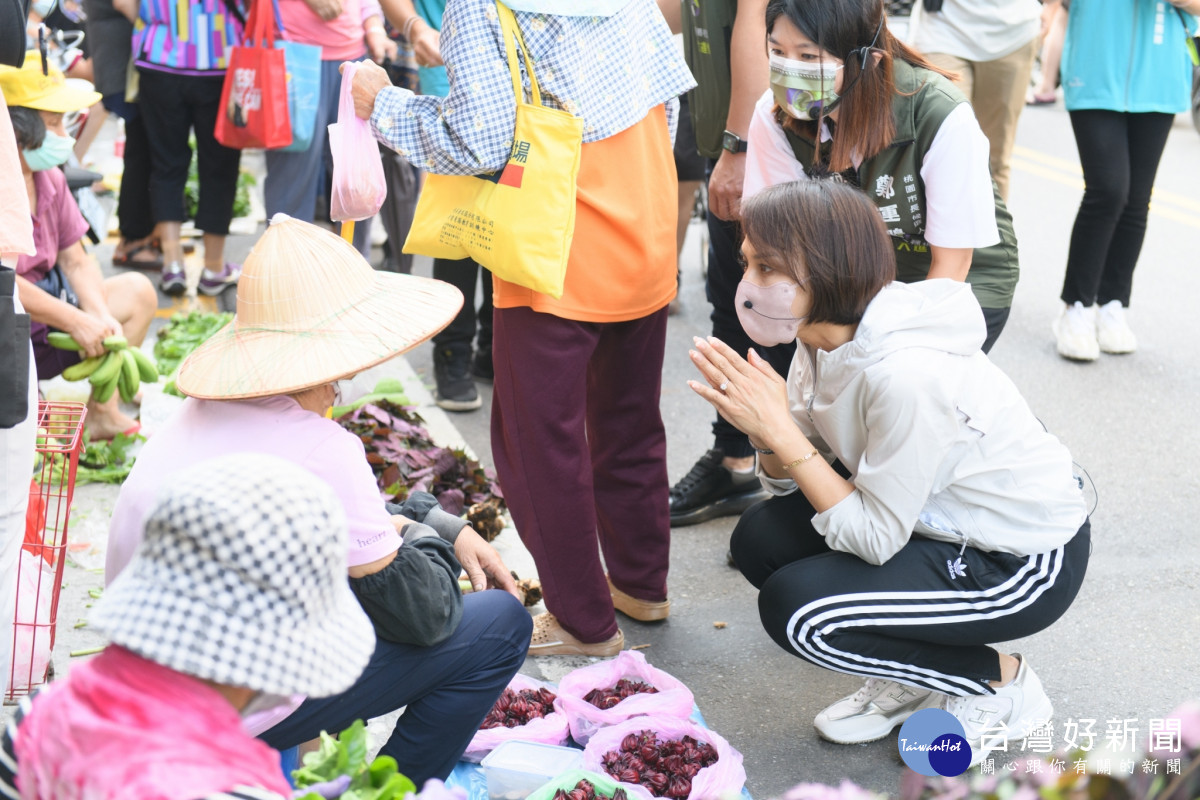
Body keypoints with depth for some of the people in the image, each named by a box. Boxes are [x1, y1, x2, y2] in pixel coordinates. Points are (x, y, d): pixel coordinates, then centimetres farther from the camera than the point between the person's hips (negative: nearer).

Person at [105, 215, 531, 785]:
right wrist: (422, 536, 5)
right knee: (502, 624, -2)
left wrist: (446, 525, 12)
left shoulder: (207, 408, 1)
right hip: (239, 718, -8)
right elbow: (424, 614, -15)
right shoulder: (320, 449, -24)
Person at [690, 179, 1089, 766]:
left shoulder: (906, 376, -33)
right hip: (938, 519, 9)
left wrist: (780, 430, -27)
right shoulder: (830, 332, -6)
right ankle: (911, 679, 13)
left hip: (1026, 562, -9)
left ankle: (998, 681, 1)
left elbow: (874, 538, -25)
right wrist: (762, 426, -21)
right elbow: (788, 482, 0)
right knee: (760, 539, -2)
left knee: (794, 609, -18)